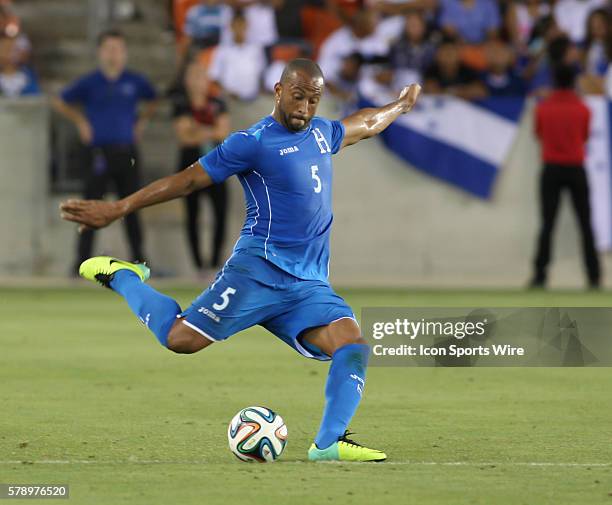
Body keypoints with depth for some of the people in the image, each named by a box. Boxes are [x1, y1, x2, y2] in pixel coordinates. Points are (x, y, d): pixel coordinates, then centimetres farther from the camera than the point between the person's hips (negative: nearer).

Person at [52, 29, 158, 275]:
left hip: (127, 152, 2)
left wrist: (141, 121, 12)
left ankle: (138, 259, 13)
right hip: (100, 152, -2)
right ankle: (83, 261, 0)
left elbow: (152, 101, 25)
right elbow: (60, 102, 11)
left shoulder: (135, 82, 6)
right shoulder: (89, 83, 0)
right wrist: (80, 122, 4)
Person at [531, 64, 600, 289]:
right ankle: (593, 277, 0)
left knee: (547, 225, 4)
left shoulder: (542, 108, -4)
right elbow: (585, 136, 9)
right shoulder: (583, 109, -5)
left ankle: (540, 276, -3)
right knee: (585, 225, 4)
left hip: (551, 169, 0)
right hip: (576, 170, 0)